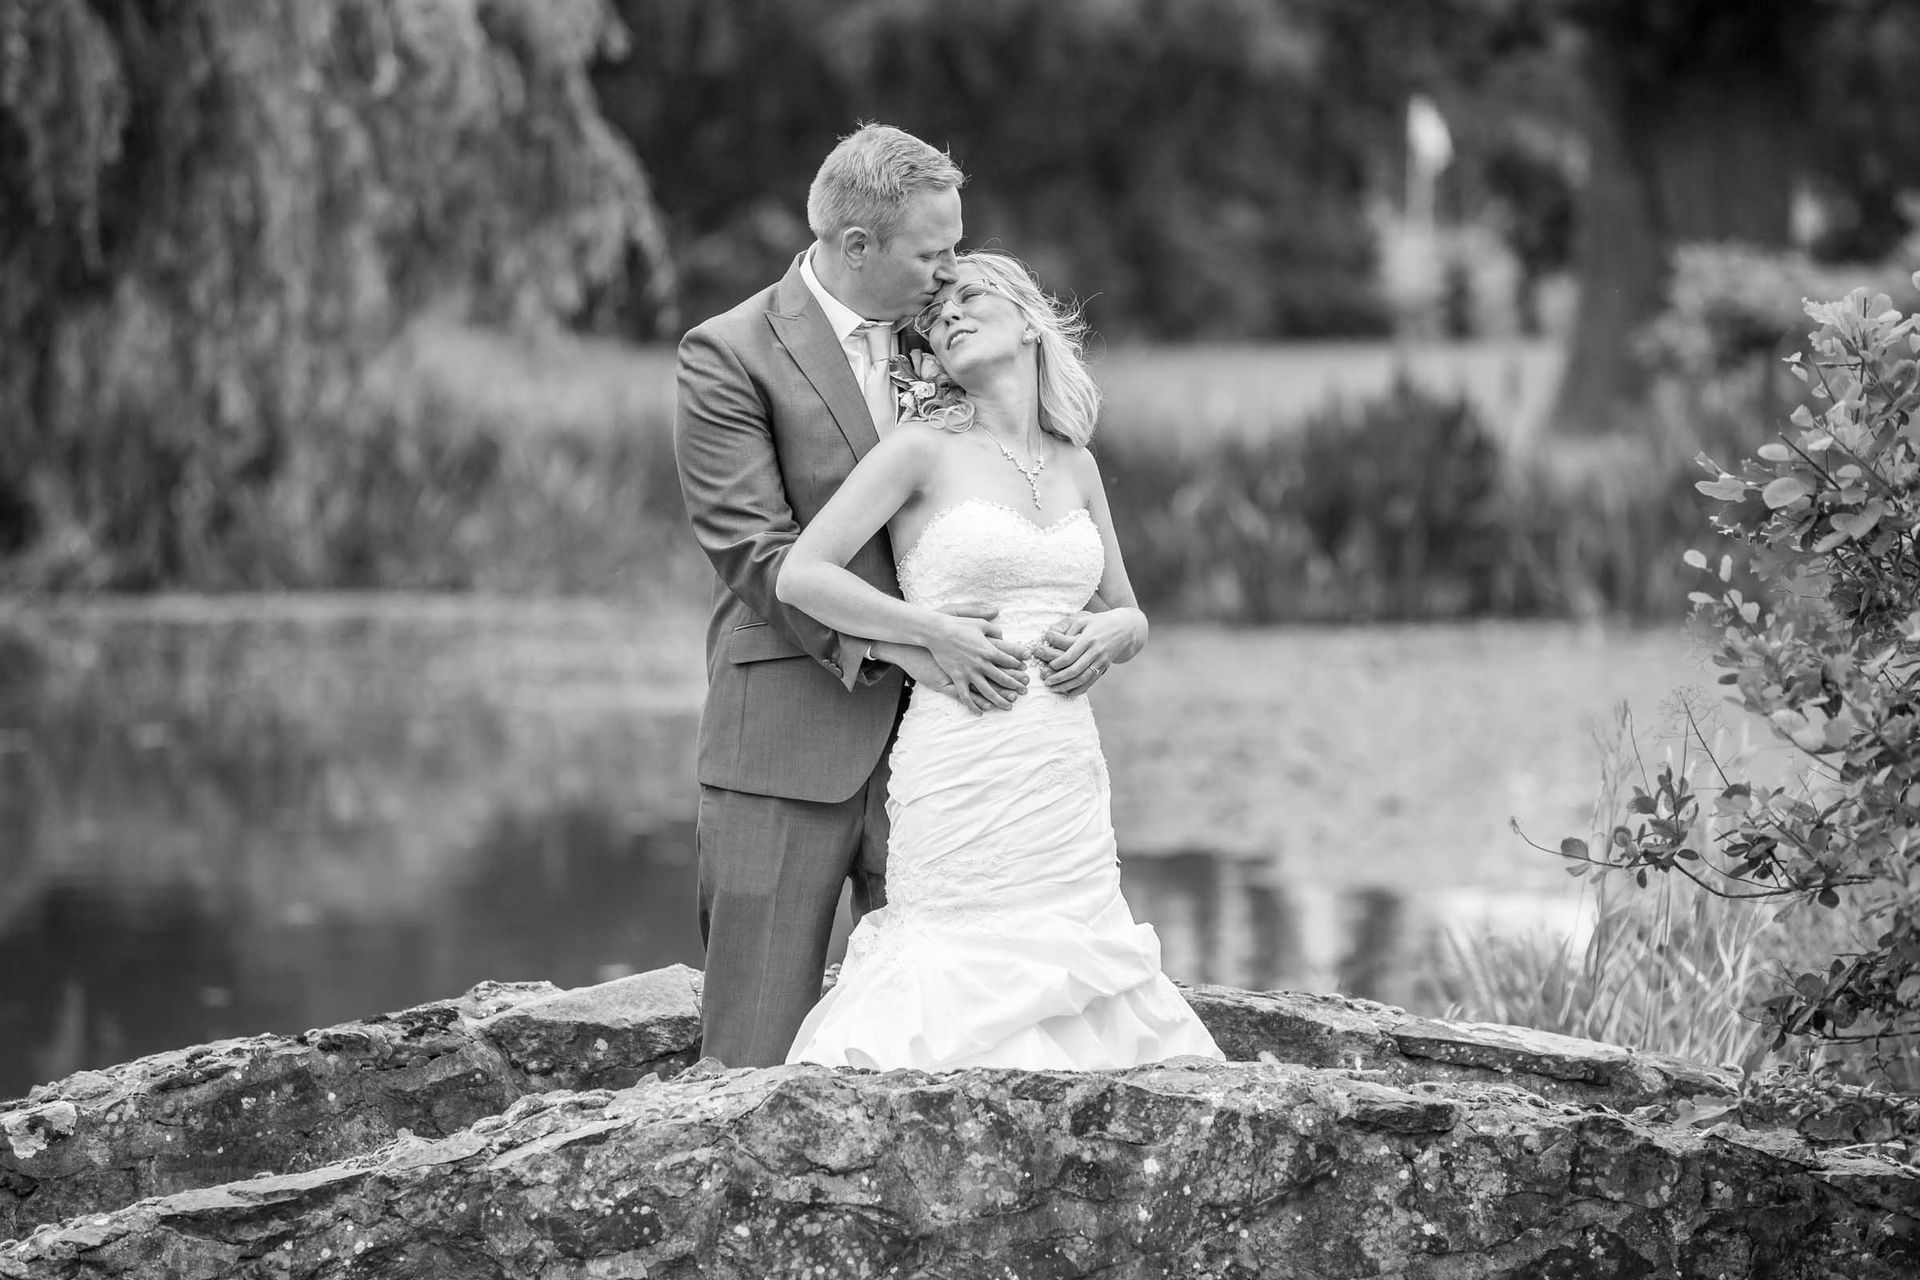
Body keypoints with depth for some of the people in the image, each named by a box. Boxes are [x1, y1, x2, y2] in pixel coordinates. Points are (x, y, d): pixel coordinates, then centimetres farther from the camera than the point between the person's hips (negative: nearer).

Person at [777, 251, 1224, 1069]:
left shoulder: (1073, 464, 13)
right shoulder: (922, 451, -2)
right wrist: (937, 633, -14)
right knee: (983, 984, -6)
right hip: (966, 769, -5)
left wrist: (1106, 635, 0)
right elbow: (798, 577, -10)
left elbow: (1130, 615, 23)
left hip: (1067, 773, 5)